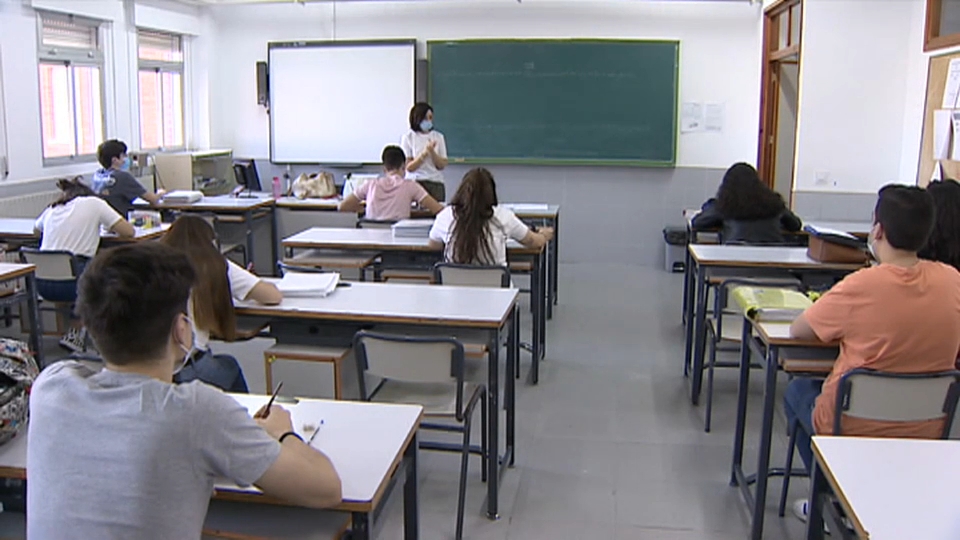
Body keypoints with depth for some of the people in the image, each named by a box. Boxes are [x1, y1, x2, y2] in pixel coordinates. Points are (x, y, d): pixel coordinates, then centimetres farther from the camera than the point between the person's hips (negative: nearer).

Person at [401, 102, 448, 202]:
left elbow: (442, 165, 4)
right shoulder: (408, 138, 1)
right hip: (415, 182, -2)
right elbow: (408, 167, -4)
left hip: (436, 183, 2)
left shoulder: (438, 137, 7)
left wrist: (432, 152, -12)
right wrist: (424, 153, -15)